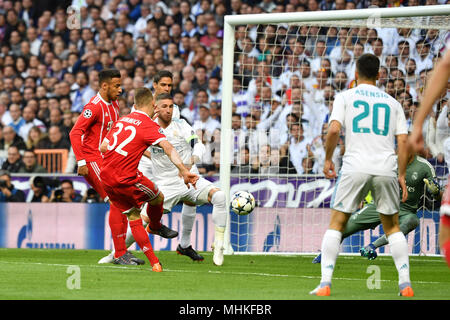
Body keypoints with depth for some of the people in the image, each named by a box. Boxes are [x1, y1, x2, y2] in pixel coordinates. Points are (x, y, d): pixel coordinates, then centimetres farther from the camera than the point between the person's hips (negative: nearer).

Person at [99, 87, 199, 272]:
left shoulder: (122, 120, 13)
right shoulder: (149, 126, -7)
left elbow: (103, 147, 16)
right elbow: (168, 148, -22)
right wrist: (183, 171, -33)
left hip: (106, 178, 7)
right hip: (126, 179, -7)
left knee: (133, 218, 12)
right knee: (158, 197, 18)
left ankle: (153, 262, 11)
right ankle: (155, 227, 46)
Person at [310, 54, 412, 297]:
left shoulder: (345, 97, 7)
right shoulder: (392, 103, 14)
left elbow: (334, 129, -7)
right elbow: (403, 141, 7)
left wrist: (328, 159, 6)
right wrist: (402, 175, 12)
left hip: (355, 167, -2)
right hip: (386, 168, 2)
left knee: (336, 224, 5)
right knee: (392, 226, 14)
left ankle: (325, 282, -4)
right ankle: (405, 283, 6)